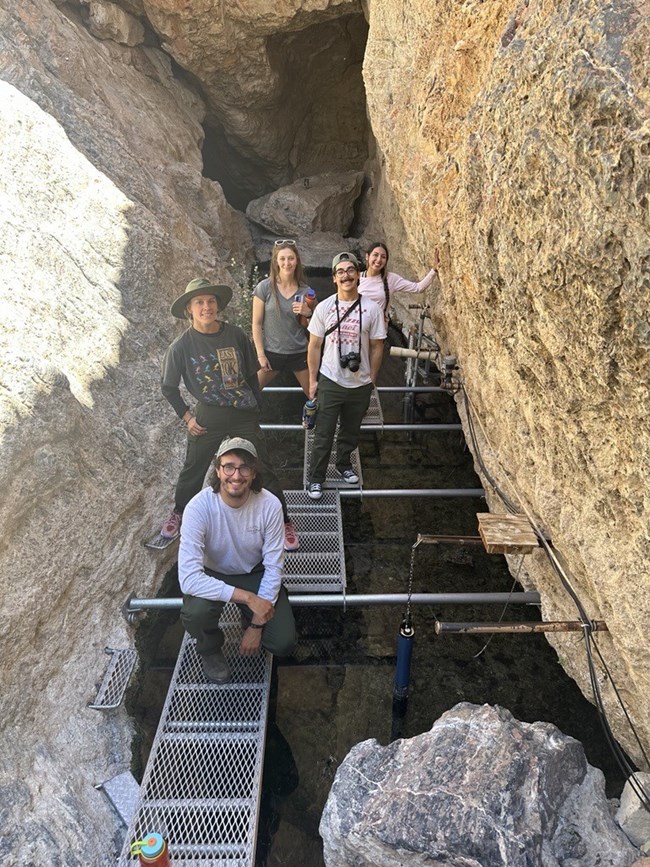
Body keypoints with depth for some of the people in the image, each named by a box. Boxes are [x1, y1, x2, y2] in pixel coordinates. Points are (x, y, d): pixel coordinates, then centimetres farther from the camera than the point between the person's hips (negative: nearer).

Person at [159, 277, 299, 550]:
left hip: (244, 415, 0)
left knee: (263, 470, 4)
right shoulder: (182, 346, -10)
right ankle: (179, 513, 45)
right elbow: (168, 387, 2)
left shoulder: (236, 335, -8)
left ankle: (285, 522, 20)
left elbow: (251, 375, 4)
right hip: (207, 418, 0)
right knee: (193, 469, 18)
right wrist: (186, 417, 0)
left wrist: (256, 408, 6)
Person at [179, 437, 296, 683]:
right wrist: (248, 598, -39)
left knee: (283, 643, -12)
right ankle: (210, 650, 3)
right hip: (212, 576, -1)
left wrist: (257, 625, -17)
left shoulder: (269, 505, -25)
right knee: (195, 613, -33)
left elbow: (273, 567, -16)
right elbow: (189, 577, -36)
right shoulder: (199, 507, -31)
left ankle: (248, 622, 22)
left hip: (255, 574, 1)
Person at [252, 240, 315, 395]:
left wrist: (308, 314, -13)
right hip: (271, 352, -2)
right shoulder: (264, 287, -7)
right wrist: (260, 354, -9)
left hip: (299, 353, 2)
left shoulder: (305, 290, 0)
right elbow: (256, 324, -5)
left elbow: (307, 326, 9)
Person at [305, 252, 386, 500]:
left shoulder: (372, 308, -6)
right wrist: (312, 380, -1)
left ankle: (344, 463, 42)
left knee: (351, 431, 18)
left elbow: (377, 346, 1)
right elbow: (314, 346, 0)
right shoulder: (323, 308, -6)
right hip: (330, 382, -1)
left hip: (360, 384, 1)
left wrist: (371, 379, 2)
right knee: (323, 435, 5)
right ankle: (316, 478, 19)